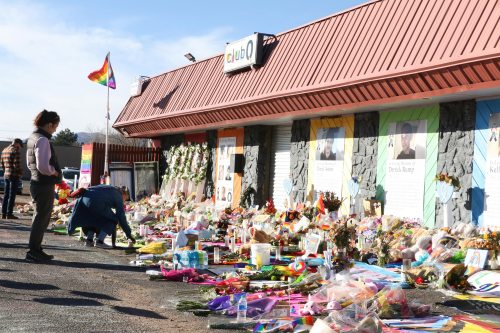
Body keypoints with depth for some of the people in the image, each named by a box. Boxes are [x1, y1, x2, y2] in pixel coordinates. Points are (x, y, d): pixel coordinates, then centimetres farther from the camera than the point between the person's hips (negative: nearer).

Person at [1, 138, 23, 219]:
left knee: (6, 195, 11)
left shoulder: (4, 150, 13)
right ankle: (9, 214, -3)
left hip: (6, 175, 8)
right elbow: (17, 165, -18)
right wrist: (20, 174, -5)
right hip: (14, 175, -8)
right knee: (11, 196, -4)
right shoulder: (15, 151, -13)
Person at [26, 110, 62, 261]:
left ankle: (36, 249, 25)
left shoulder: (32, 138, 13)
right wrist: (55, 173, -8)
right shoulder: (43, 140, -17)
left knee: (42, 218, 18)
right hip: (44, 185, -10)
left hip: (37, 183, 10)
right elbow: (43, 166, -27)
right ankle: (33, 251, 6)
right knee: (41, 218, -1)